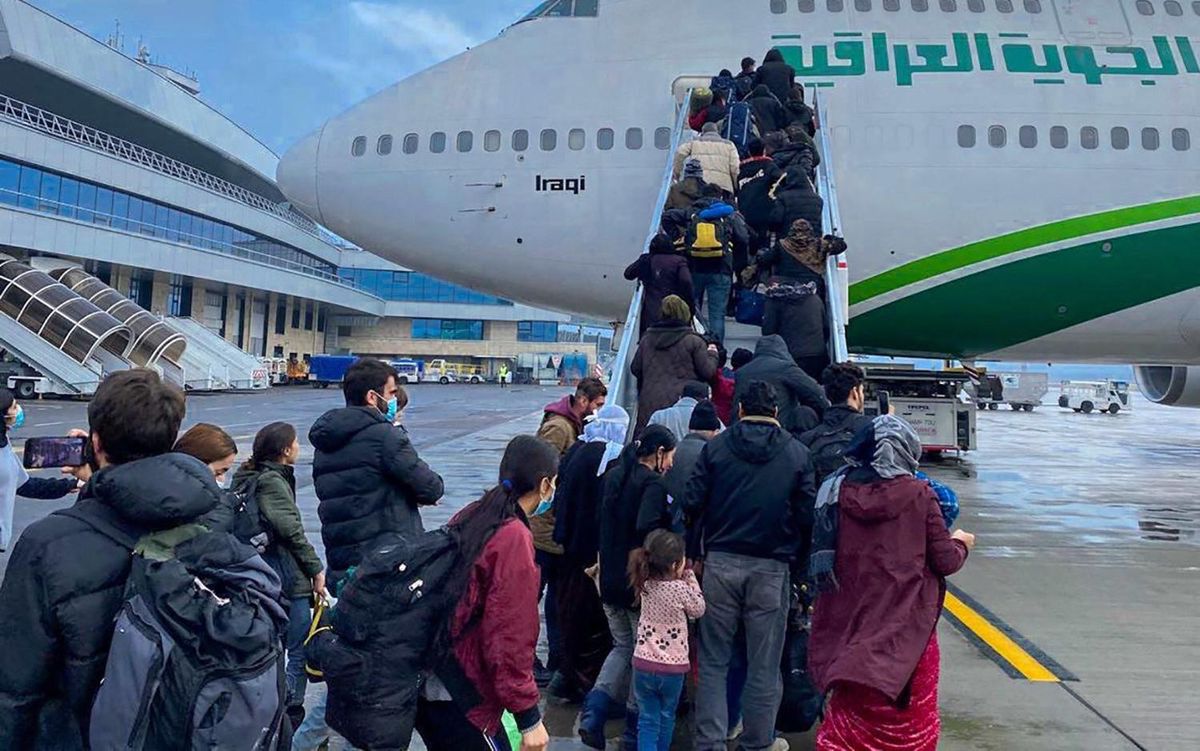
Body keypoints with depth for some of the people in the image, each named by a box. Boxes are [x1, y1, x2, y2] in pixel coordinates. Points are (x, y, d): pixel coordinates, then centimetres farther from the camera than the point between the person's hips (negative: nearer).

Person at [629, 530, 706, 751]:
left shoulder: (645, 584, -5)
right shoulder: (681, 588, -19)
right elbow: (698, 610, 0)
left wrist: (681, 577, 5)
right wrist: (689, 576, -1)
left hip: (643, 664, 3)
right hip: (672, 667, -2)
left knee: (647, 719, 8)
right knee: (666, 716, 20)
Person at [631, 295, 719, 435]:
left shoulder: (647, 339, 10)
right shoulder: (694, 341, -2)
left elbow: (635, 369, 16)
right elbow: (708, 372, 1)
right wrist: (712, 354, 20)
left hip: (650, 403, 3)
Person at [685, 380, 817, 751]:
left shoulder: (715, 447, 2)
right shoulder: (797, 454, 2)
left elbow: (693, 504, -3)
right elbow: (807, 515, -2)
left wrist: (694, 552, 5)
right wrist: (799, 558, 10)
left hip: (720, 563, 1)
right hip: (771, 567, 0)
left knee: (714, 659, 10)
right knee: (764, 662, 11)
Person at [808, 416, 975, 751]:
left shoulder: (839, 491, -3)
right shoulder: (918, 494, -11)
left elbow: (824, 556, 4)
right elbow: (946, 562, -6)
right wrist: (961, 543, 16)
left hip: (852, 624, 3)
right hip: (906, 626, -2)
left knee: (853, 711, 16)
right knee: (911, 715, 16)